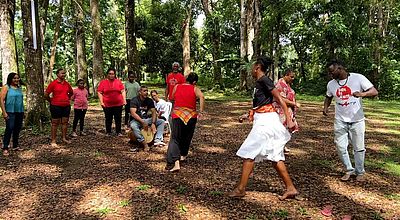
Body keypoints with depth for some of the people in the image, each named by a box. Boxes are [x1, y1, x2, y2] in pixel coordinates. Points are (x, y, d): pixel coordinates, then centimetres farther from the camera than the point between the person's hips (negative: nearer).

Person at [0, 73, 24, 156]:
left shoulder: (19, 88, 13)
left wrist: (23, 112, 16)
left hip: (20, 112, 6)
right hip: (10, 112, -5)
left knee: (17, 129, 10)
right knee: (9, 129, -12)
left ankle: (15, 145, 22)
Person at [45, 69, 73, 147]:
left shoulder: (67, 84, 7)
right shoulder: (53, 83, -8)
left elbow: (71, 93, 25)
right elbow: (46, 94, -6)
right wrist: (51, 101, 4)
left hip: (66, 106, 5)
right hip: (56, 106, -5)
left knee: (65, 122, 10)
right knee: (55, 123, 2)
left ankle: (64, 138, 22)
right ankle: (53, 140, 7)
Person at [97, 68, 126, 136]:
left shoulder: (118, 81, 7)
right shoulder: (103, 82, 2)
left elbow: (123, 91, 7)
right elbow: (99, 92, 0)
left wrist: (124, 100, -1)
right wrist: (101, 102, -8)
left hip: (118, 104, 1)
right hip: (107, 105, -1)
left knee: (118, 118, 5)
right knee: (108, 119, 8)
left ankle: (118, 132, 16)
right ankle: (108, 132, 21)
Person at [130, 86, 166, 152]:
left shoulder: (149, 101, 4)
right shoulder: (134, 100, -10)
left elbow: (154, 112, -3)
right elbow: (133, 113, -21)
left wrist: (153, 123, -20)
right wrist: (142, 122, -29)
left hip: (146, 119, 5)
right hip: (136, 120, -5)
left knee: (161, 121, -11)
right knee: (133, 126, -39)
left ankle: (157, 140, -30)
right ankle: (144, 143, -36)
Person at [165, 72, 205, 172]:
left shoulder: (176, 87, 8)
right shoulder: (195, 89, 0)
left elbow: (172, 98, 19)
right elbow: (201, 97, -17)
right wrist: (201, 112, -13)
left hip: (177, 116, 0)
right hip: (191, 116, 0)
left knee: (175, 139, 1)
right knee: (186, 137, 22)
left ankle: (175, 162, -16)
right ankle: (183, 155, 40)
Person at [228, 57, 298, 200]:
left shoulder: (264, 80, -11)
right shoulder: (259, 82, 17)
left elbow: (280, 99, -15)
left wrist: (288, 119, -20)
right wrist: (248, 115, 23)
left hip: (266, 120, -10)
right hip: (262, 120, 10)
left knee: (249, 152, -4)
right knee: (275, 157, 10)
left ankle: (241, 189, 4)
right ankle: (290, 188, 15)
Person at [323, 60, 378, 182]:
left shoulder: (358, 78, -11)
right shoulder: (331, 84, 2)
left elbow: (374, 91, -13)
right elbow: (328, 97, 18)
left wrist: (362, 94, -34)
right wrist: (325, 107, -2)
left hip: (357, 120, -3)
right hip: (340, 121, 3)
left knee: (359, 148, 7)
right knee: (340, 147, 4)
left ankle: (360, 172, 27)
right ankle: (349, 170, 24)